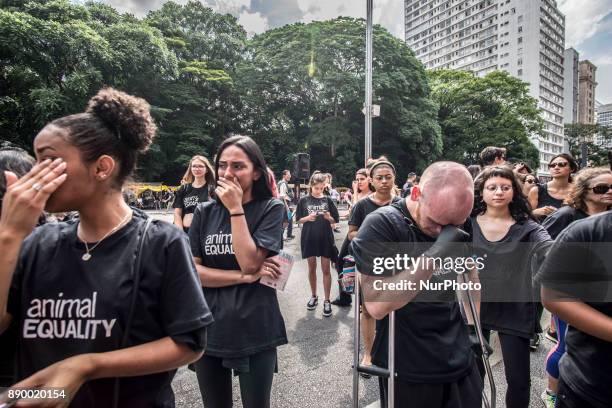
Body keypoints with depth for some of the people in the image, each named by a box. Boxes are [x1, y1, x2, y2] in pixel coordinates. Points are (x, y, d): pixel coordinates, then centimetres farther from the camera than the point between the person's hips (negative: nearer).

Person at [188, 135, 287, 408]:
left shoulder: (271, 208, -7)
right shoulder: (204, 212, 1)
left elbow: (249, 262, -17)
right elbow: (191, 271, -5)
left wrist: (236, 208, -18)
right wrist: (245, 277, -14)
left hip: (255, 331, -3)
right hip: (208, 330, 3)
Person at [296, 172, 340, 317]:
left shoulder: (327, 200, -1)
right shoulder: (304, 200, -1)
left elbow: (336, 220, 2)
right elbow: (299, 219, 3)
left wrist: (329, 218, -18)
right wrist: (308, 218, -16)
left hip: (325, 238, 0)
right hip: (309, 238, 1)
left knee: (326, 269, 3)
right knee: (312, 268, 12)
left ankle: (327, 301, 11)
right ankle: (314, 296, 28)